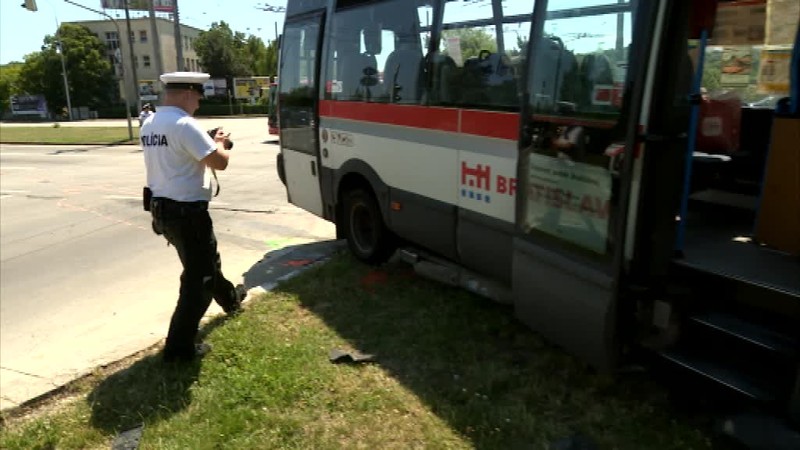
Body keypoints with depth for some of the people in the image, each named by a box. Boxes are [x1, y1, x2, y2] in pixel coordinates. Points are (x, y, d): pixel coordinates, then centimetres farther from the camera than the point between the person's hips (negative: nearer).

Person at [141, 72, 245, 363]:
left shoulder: (149, 125, 9)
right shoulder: (184, 125, -21)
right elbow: (220, 162, -20)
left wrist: (208, 142, 14)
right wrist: (219, 143, 0)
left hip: (163, 210, 10)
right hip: (187, 213, -10)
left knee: (205, 262, 29)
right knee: (198, 278, 0)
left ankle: (230, 299, 52)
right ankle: (179, 347, 6)